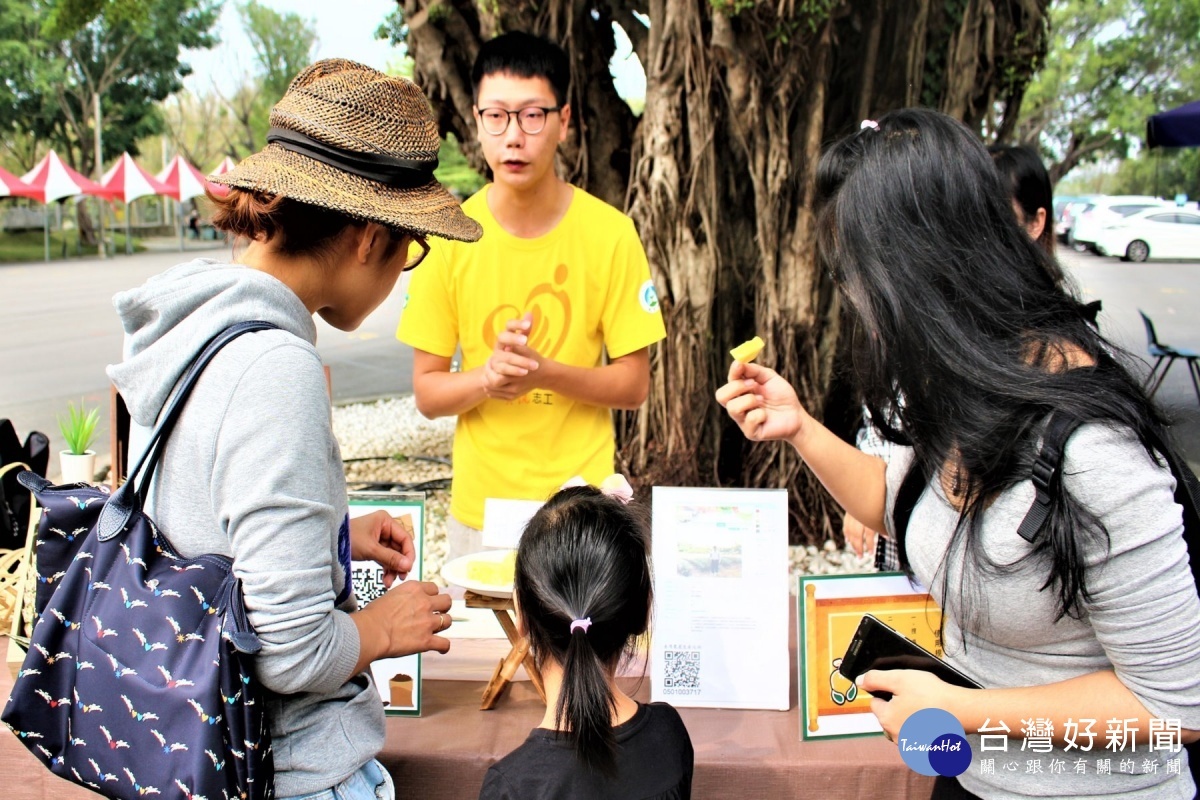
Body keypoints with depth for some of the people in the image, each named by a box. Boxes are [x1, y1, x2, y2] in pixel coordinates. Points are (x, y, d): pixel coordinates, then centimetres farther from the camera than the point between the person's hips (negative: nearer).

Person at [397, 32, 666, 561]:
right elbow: (426, 392, -1)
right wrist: (486, 378, -21)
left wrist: (543, 372, -21)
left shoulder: (610, 234, -9)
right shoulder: (449, 237, -5)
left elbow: (634, 386, -5)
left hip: (582, 501, -1)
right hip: (479, 503, 1)